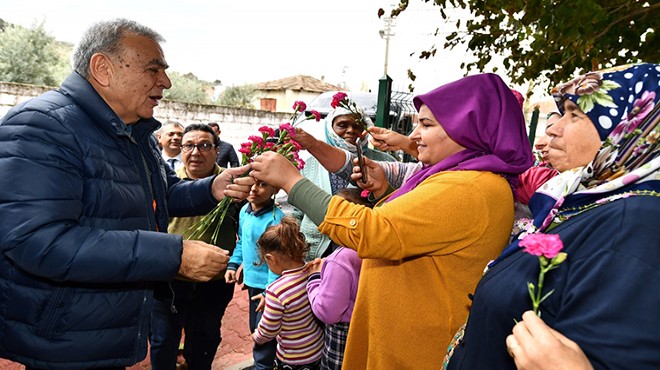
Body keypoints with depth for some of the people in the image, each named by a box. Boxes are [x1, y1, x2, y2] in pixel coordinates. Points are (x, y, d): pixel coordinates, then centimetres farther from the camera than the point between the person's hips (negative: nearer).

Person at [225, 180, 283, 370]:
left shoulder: (276, 219, -24)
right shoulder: (244, 210, 0)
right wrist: (233, 264, 7)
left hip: (267, 285, -8)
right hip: (252, 281, 8)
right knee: (255, 328, 24)